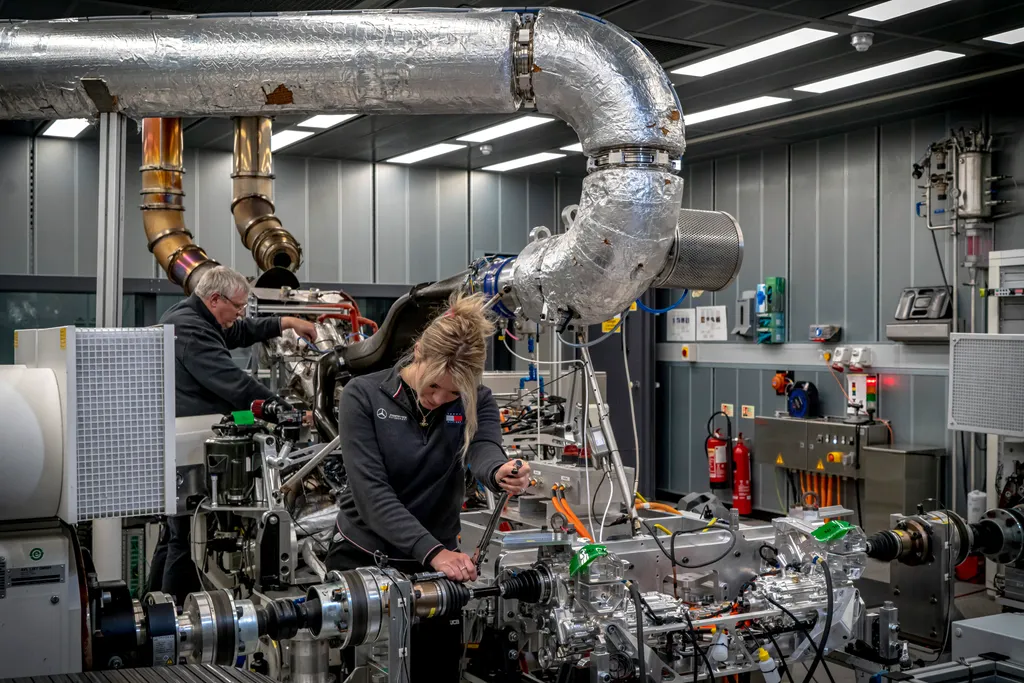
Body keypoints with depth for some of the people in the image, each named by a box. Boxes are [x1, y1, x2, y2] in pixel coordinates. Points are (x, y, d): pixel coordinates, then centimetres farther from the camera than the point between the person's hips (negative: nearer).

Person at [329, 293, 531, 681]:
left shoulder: (475, 402, -5)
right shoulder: (363, 397, -13)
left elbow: (483, 450, -26)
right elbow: (371, 492, -22)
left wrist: (501, 473, -51)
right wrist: (432, 550, -34)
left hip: (438, 562, 2)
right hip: (362, 559, -2)